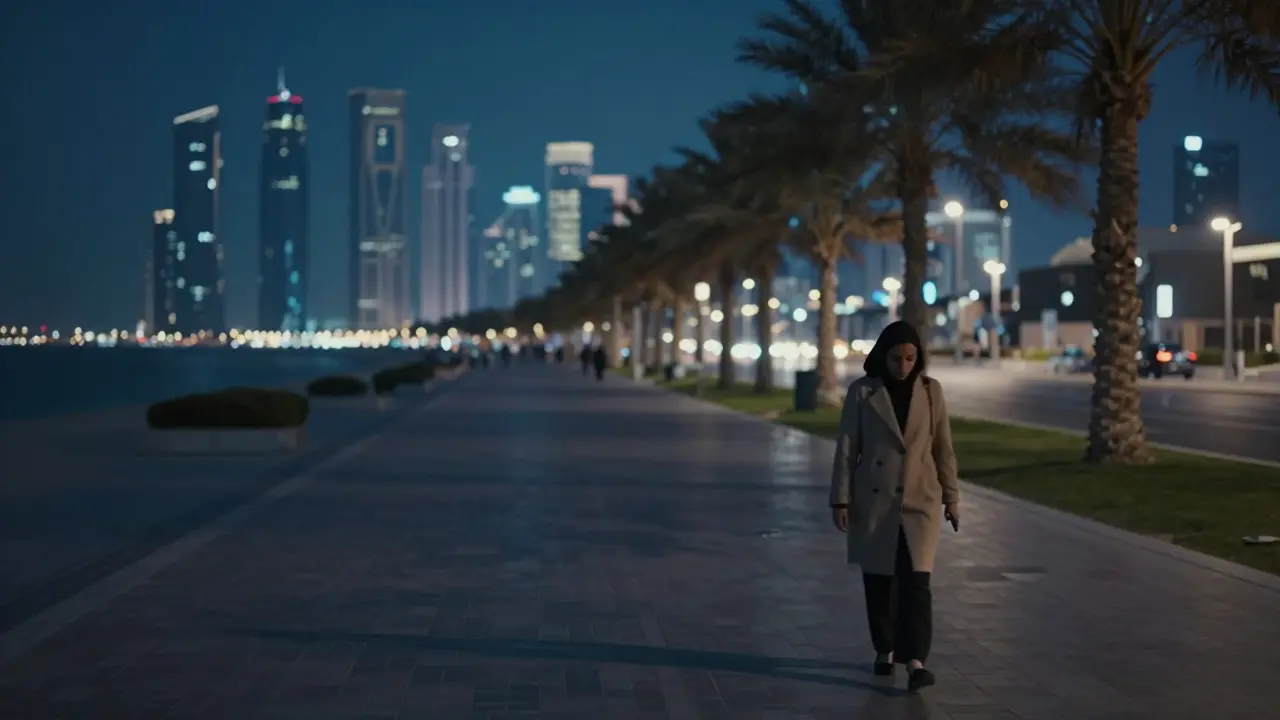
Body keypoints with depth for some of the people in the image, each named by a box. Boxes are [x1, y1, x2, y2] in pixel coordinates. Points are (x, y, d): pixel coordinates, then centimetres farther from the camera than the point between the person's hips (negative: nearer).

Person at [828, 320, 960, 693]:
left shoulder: (931, 390, 1)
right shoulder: (862, 391, -3)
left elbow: (943, 447, 6)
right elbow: (847, 448, -1)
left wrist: (951, 497, 6)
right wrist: (841, 499, -5)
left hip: (919, 499, 0)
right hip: (873, 499, 0)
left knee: (915, 579, -12)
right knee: (878, 580, 8)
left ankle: (914, 661, -16)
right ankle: (884, 650, 27)